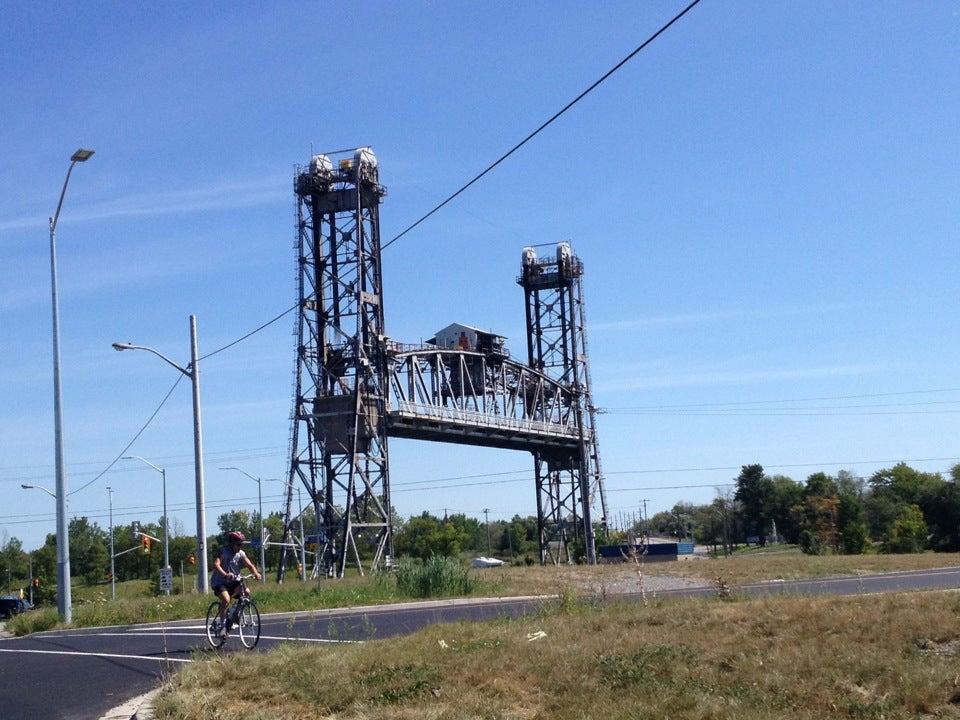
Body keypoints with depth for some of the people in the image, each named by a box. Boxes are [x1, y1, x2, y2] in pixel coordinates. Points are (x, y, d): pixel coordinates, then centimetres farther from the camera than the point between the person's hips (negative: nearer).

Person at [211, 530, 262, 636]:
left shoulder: (241, 554, 1)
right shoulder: (224, 552, -15)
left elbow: (250, 565, -8)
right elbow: (216, 564, -31)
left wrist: (256, 573, -30)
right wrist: (225, 574, -49)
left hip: (233, 582, 5)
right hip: (220, 582, -5)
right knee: (226, 599, -31)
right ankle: (222, 625, -19)